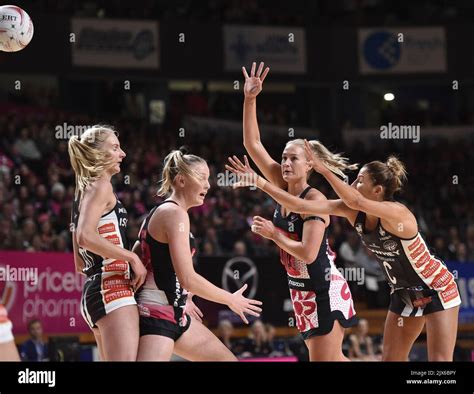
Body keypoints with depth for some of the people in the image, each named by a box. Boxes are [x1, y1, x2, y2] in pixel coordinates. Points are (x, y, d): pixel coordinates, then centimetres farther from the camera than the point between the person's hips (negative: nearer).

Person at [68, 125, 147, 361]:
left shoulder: (84, 191, 23)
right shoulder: (101, 186, -4)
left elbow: (80, 264, 25)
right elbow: (85, 236, -22)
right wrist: (132, 257, -15)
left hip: (93, 291, 10)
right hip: (112, 288, -10)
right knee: (125, 358, -17)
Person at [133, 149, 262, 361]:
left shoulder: (160, 212, 17)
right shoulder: (174, 213, -12)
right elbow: (188, 278, -19)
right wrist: (231, 300, -6)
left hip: (175, 315, 11)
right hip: (157, 314, -11)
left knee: (227, 359, 14)